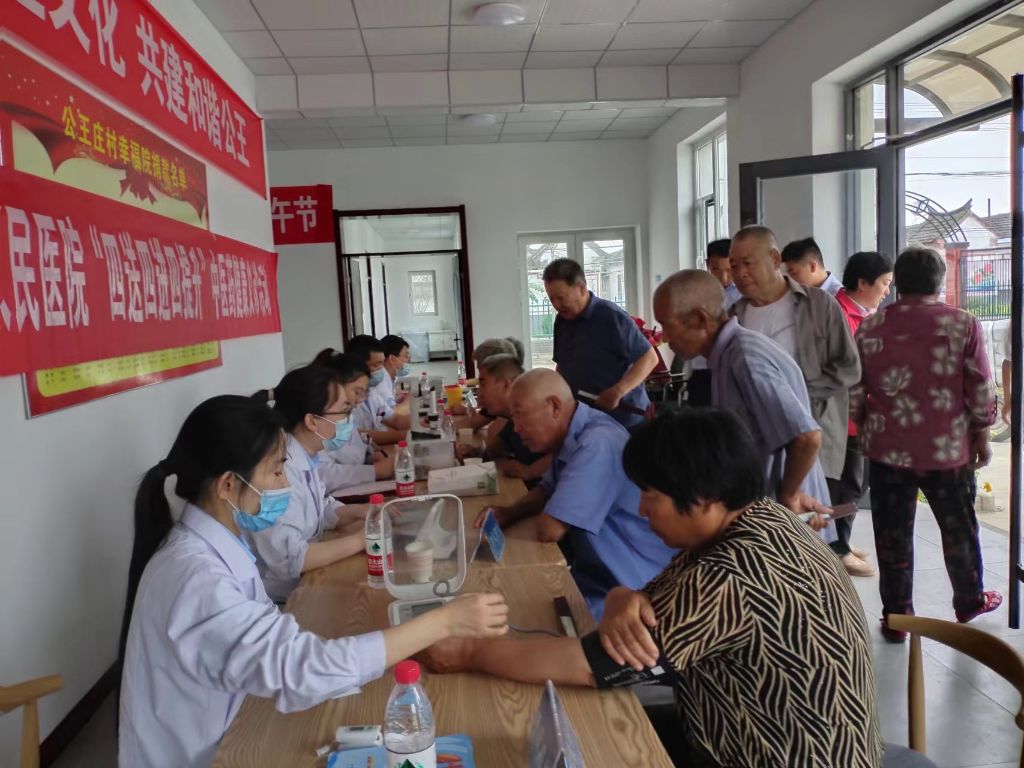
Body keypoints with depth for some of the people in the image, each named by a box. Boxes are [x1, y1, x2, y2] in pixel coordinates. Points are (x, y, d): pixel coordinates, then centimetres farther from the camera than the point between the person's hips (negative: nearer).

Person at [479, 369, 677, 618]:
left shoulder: (596, 444, -28)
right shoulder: (570, 436, 5)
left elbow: (550, 529, -29)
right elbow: (548, 489, 19)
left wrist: (548, 517, -5)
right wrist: (510, 512, 0)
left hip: (628, 592, -9)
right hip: (596, 576, 9)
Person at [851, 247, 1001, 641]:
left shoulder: (869, 327, -3)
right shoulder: (963, 324, -6)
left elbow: (854, 392, 0)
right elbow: (981, 392, -5)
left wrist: (867, 431, 15)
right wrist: (981, 439, 8)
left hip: (887, 449, 0)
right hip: (947, 449, 0)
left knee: (893, 535, 9)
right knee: (959, 529, 19)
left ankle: (895, 617, 17)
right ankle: (970, 602, 38)